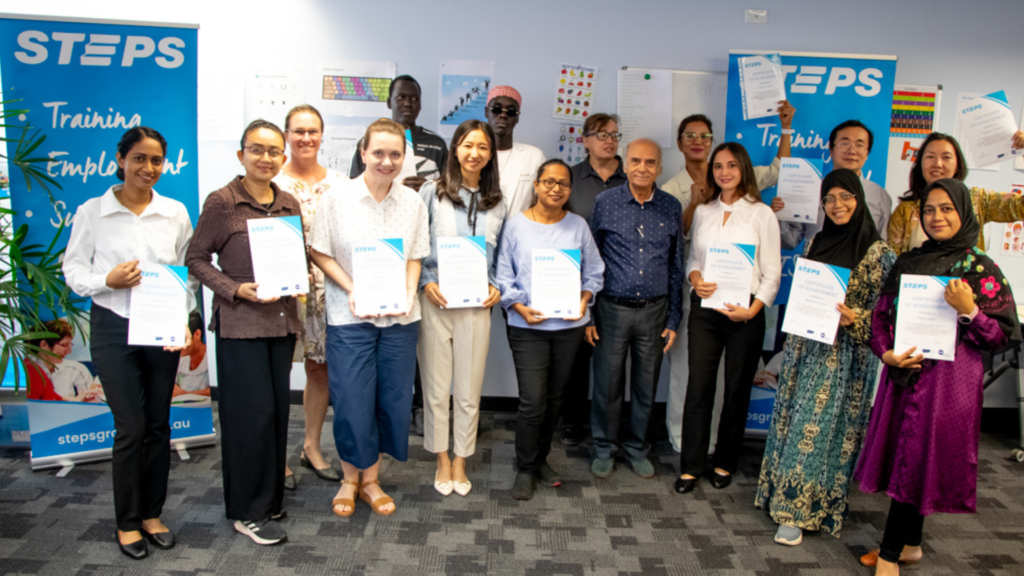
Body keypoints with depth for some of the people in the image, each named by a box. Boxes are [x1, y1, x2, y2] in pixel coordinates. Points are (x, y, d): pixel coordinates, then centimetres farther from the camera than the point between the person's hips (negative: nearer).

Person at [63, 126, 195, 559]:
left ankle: (151, 514, 26)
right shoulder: (91, 212, -1)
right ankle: (127, 522, 17)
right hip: (113, 328, -2)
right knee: (131, 427, -2)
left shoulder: (176, 213, 4)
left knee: (159, 424, 9)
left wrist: (183, 320, -6)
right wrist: (107, 281, -18)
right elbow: (73, 269, 2)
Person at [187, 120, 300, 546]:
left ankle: (269, 498, 27)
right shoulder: (221, 202, -6)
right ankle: (247, 512, 12)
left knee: (277, 409, 11)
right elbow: (196, 258, -3)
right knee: (252, 411, -2)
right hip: (239, 322, -5)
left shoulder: (290, 205, 10)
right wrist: (235, 289, -15)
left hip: (281, 321, 6)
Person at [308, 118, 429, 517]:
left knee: (393, 400, 7)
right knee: (351, 402, -1)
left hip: (400, 318, 3)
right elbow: (319, 252, -1)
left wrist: (409, 292, -7)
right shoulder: (338, 199, -4)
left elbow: (415, 256, 10)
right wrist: (351, 289, -13)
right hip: (350, 318, -3)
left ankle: (371, 480, 27)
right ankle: (349, 480, 24)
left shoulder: (412, 202, 4)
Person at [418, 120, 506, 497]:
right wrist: (425, 282, -10)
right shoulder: (432, 193, 1)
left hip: (477, 304, 2)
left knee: (469, 390, 7)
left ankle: (460, 462, 24)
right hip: (434, 301, -2)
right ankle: (442, 462, 23)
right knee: (436, 387, 5)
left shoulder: (497, 203, 11)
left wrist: (496, 286, 1)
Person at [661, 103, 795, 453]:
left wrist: (786, 128, 4)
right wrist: (694, 204, -14)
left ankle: (710, 436, 20)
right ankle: (680, 435, 18)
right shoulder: (671, 191, 3)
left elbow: (779, 172, 10)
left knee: (720, 366, 6)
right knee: (684, 364, 3)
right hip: (689, 289, -2)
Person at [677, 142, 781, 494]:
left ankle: (725, 463, 24)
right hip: (704, 310, 2)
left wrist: (753, 308, -13)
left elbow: (772, 272, -1)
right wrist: (695, 277, -5)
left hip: (745, 314, -2)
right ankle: (691, 466, 11)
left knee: (737, 389, 8)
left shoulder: (761, 214, 0)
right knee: (698, 388, 0)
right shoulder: (703, 212, 11)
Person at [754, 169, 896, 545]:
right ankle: (788, 497, 22)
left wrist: (855, 318, -23)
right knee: (794, 421, 8)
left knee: (820, 426, -3)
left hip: (846, 355, -5)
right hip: (806, 347, 5)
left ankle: (798, 512, 7)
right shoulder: (816, 243, 9)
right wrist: (791, 349, 10)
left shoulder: (877, 252, -6)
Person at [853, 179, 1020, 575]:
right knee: (901, 457, 11)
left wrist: (968, 310, -20)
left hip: (948, 377, -5)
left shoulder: (981, 269, -3)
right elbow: (882, 312, 11)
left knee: (917, 461, -3)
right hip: (902, 372, 5)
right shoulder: (908, 261, 10)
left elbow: (1003, 335, -4)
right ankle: (909, 544, 28)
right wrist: (886, 352, -6)